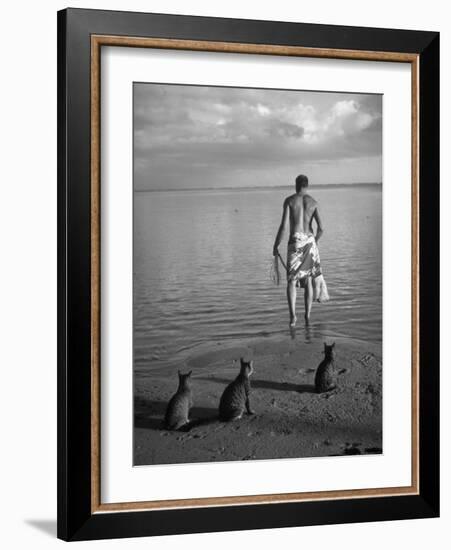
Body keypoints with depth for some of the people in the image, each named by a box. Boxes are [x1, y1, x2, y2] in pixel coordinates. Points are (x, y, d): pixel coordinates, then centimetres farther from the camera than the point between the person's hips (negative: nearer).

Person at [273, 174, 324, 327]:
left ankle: (292, 316, -18)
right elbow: (320, 228, 1)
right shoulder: (314, 202, 6)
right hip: (309, 241, 3)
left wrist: (275, 246, 2)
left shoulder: (289, 200, -1)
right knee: (308, 280, 14)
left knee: (291, 281, -1)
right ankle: (307, 316, 17)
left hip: (295, 242, -3)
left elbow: (283, 226, -8)